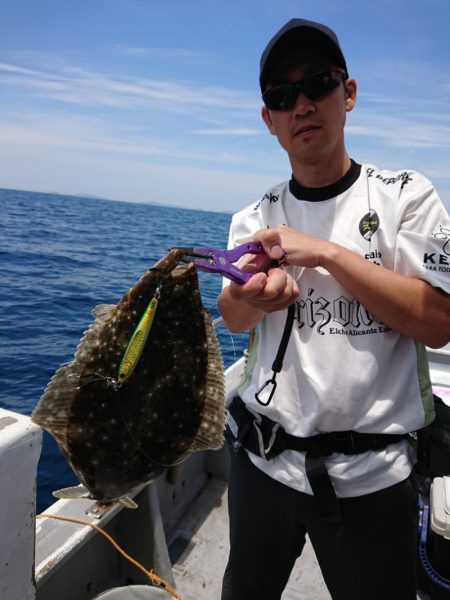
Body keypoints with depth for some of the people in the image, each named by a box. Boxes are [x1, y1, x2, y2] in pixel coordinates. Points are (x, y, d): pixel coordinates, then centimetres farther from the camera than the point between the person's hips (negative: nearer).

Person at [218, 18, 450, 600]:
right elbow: (232, 317, -6)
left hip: (372, 472, -2)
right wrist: (259, 293, -29)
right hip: (261, 457, 4)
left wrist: (324, 252, -21)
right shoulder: (253, 218, 3)